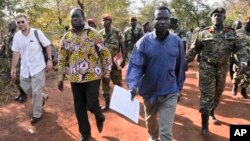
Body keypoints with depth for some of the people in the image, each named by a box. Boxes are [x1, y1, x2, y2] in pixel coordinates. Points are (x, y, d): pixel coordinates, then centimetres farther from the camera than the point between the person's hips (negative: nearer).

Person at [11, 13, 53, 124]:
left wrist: (49, 60, -12)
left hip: (38, 67, -5)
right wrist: (13, 68, 8)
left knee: (36, 92, 0)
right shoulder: (16, 36, 0)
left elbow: (48, 45, -5)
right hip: (25, 68, 5)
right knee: (25, 88, 13)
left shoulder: (37, 32, -12)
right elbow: (16, 52, 7)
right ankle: (43, 97, 41)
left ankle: (37, 114, 18)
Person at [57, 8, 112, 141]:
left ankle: (100, 117, 32)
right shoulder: (66, 37, 5)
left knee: (91, 104, -5)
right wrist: (60, 78, 10)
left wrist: (106, 74, -4)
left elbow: (105, 54, -3)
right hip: (75, 78, 4)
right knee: (79, 108, 10)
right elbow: (62, 59, 11)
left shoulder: (93, 34, -6)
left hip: (93, 76, -4)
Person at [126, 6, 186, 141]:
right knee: (150, 120, 26)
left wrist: (179, 87, 9)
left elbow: (180, 67, 3)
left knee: (166, 130, -1)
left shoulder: (177, 41, -6)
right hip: (149, 91, 1)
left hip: (170, 93, -1)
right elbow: (135, 65, -17)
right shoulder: (144, 41, -13)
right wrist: (133, 86, -32)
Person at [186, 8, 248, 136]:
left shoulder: (231, 33, 4)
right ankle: (204, 125, 5)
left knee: (217, 94, 18)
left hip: (222, 69, 4)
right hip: (207, 68, -4)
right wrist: (185, 62, -7)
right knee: (206, 96, -4)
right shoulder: (203, 33, -4)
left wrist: (243, 61, -17)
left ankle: (211, 113, 43)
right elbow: (193, 50, -1)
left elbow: (239, 49, 1)